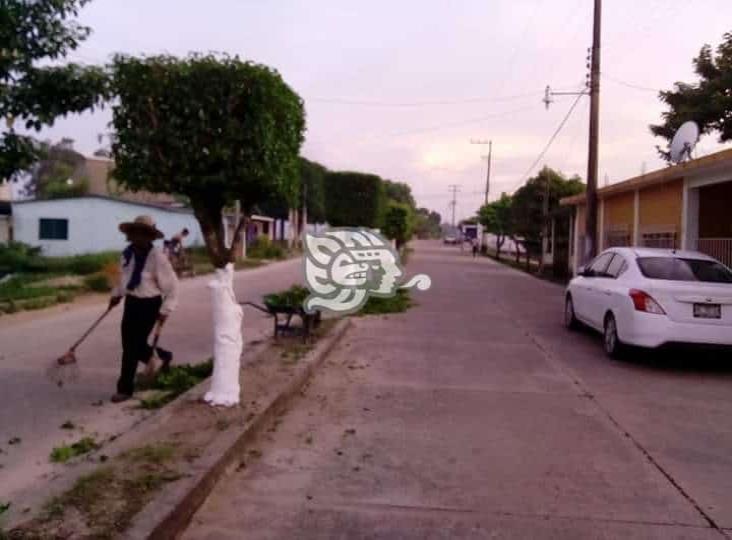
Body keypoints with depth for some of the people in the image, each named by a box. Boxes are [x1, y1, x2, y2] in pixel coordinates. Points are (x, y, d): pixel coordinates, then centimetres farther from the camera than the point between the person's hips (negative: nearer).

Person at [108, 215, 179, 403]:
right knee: (129, 345, 12)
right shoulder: (128, 252, -1)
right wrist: (117, 294, 18)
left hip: (149, 305, -7)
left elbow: (172, 286, -16)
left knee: (133, 347, -3)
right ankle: (162, 356, 39)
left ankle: (125, 388, 13)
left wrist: (165, 311, -18)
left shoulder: (157, 257, -21)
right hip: (131, 302, 7)